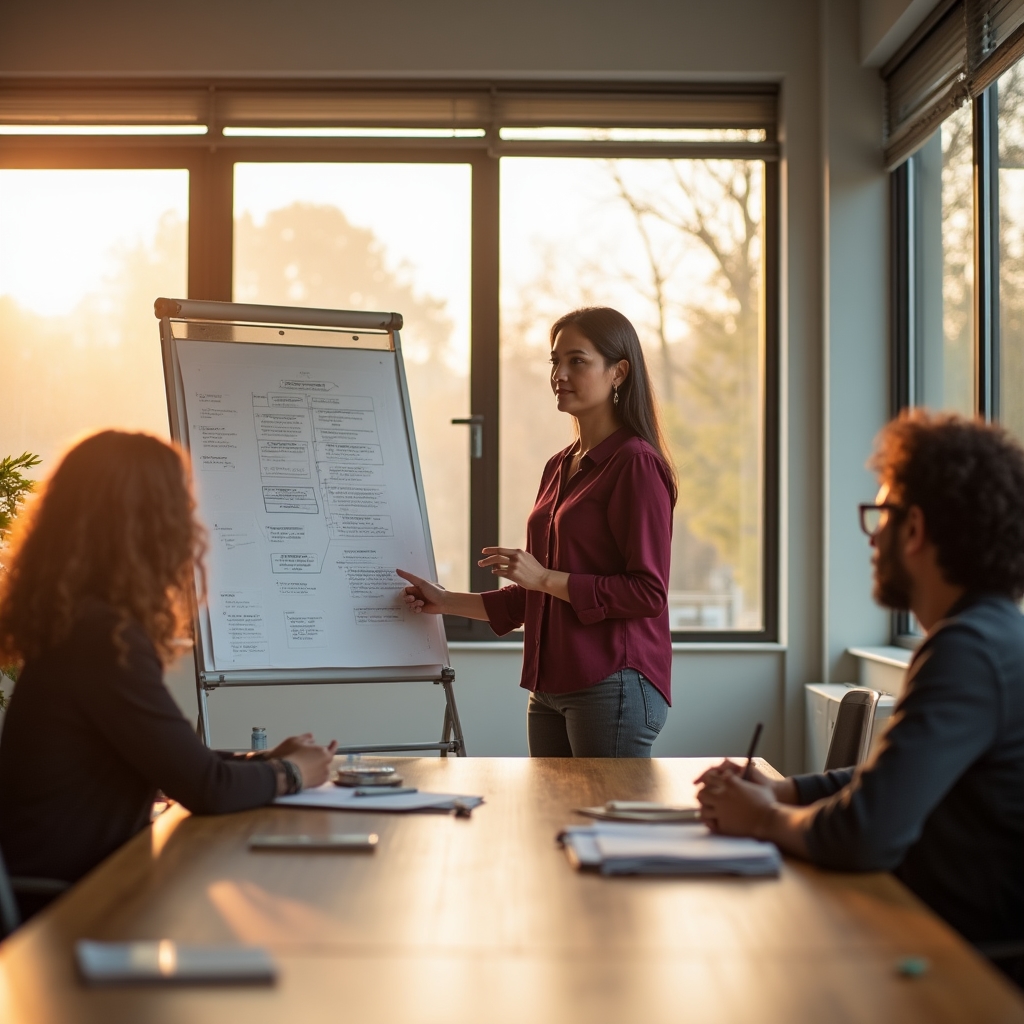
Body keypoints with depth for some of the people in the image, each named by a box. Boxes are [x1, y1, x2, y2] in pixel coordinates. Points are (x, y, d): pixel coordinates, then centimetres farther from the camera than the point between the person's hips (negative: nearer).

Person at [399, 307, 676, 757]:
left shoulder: (636, 464, -10)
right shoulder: (558, 467, 16)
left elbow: (648, 592, -16)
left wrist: (545, 578, -15)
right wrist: (445, 602, 18)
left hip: (613, 685, -8)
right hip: (551, 692, 8)